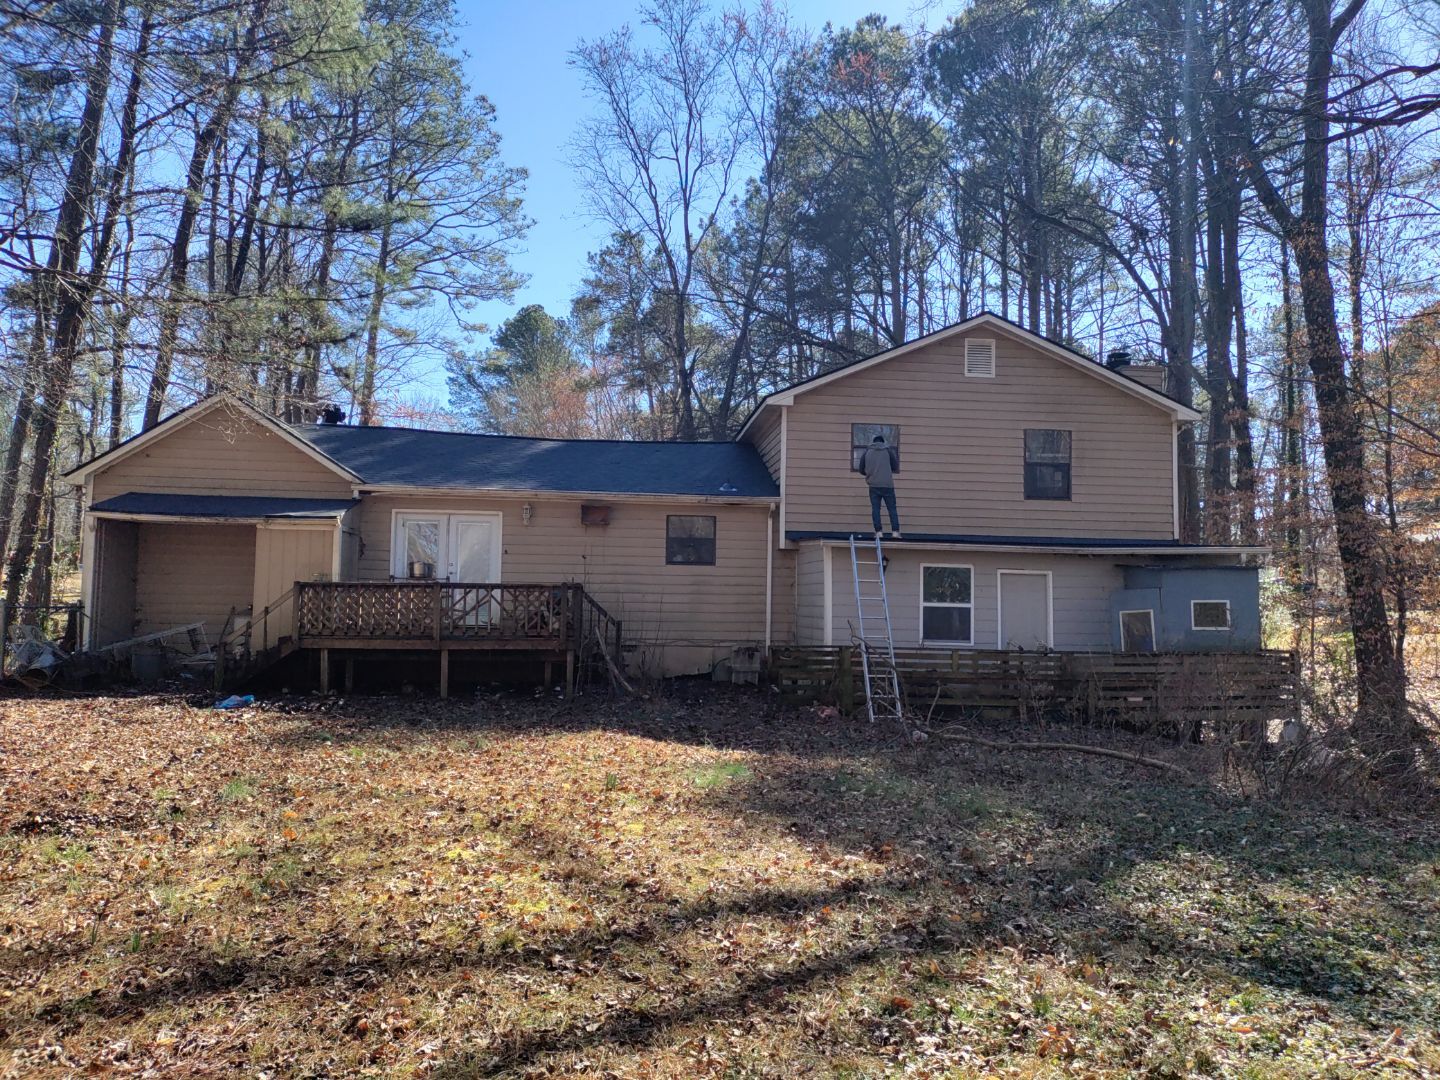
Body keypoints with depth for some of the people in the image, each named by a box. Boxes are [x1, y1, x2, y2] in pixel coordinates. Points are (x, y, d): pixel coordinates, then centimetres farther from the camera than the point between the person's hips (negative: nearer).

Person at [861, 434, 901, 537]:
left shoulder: (867, 452, 7)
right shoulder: (888, 451, 3)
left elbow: (861, 469, 10)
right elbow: (895, 467, 6)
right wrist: (897, 458, 25)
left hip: (874, 486, 1)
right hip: (887, 485, -1)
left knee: (875, 509, 4)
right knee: (892, 509, 4)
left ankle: (878, 531, -3)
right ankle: (895, 531, -3)